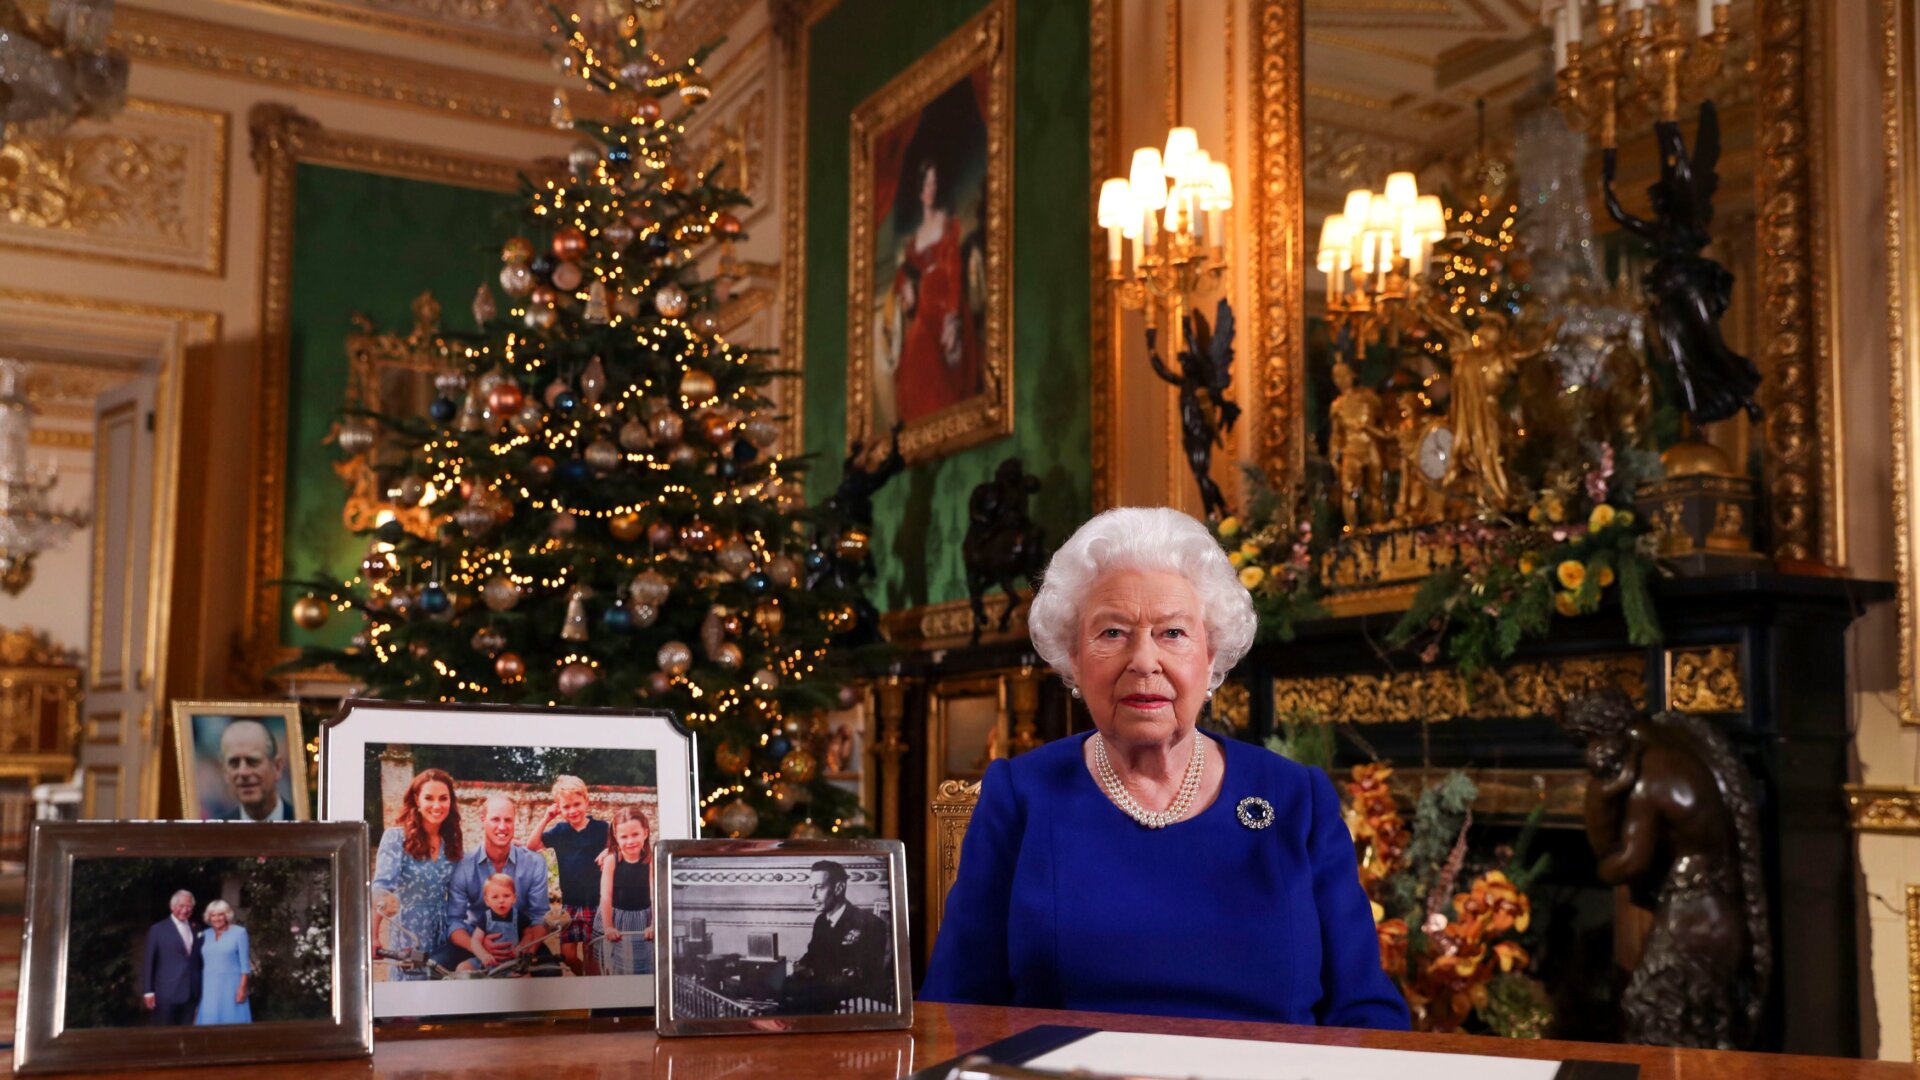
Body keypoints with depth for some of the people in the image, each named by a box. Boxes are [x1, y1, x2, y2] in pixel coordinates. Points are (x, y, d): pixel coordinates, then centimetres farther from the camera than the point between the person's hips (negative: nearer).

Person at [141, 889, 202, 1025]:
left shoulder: (196, 931, 14)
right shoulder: (158, 930, 2)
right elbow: (148, 962, -1)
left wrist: (199, 990, 8)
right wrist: (148, 992, -7)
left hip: (191, 994, 4)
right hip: (167, 994, -4)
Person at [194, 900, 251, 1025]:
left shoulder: (239, 932, -1)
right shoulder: (205, 934, 10)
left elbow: (245, 963, -5)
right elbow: (200, 964, 14)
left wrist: (242, 988, -10)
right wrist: (198, 989, 9)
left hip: (231, 986, -4)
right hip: (209, 987, 4)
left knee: (232, 1022, -4)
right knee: (209, 1022, 1)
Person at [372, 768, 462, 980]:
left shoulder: (451, 842, 5)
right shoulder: (396, 837, -10)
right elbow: (382, 885, -23)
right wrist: (374, 937, -38)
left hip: (444, 938, 4)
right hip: (409, 937, -4)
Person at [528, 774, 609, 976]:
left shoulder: (601, 828, -6)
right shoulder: (559, 831, 2)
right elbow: (531, 846, -1)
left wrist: (610, 850, -24)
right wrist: (546, 820, -9)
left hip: (595, 902, -3)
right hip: (570, 902, 3)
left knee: (590, 953, 2)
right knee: (568, 953, 4)